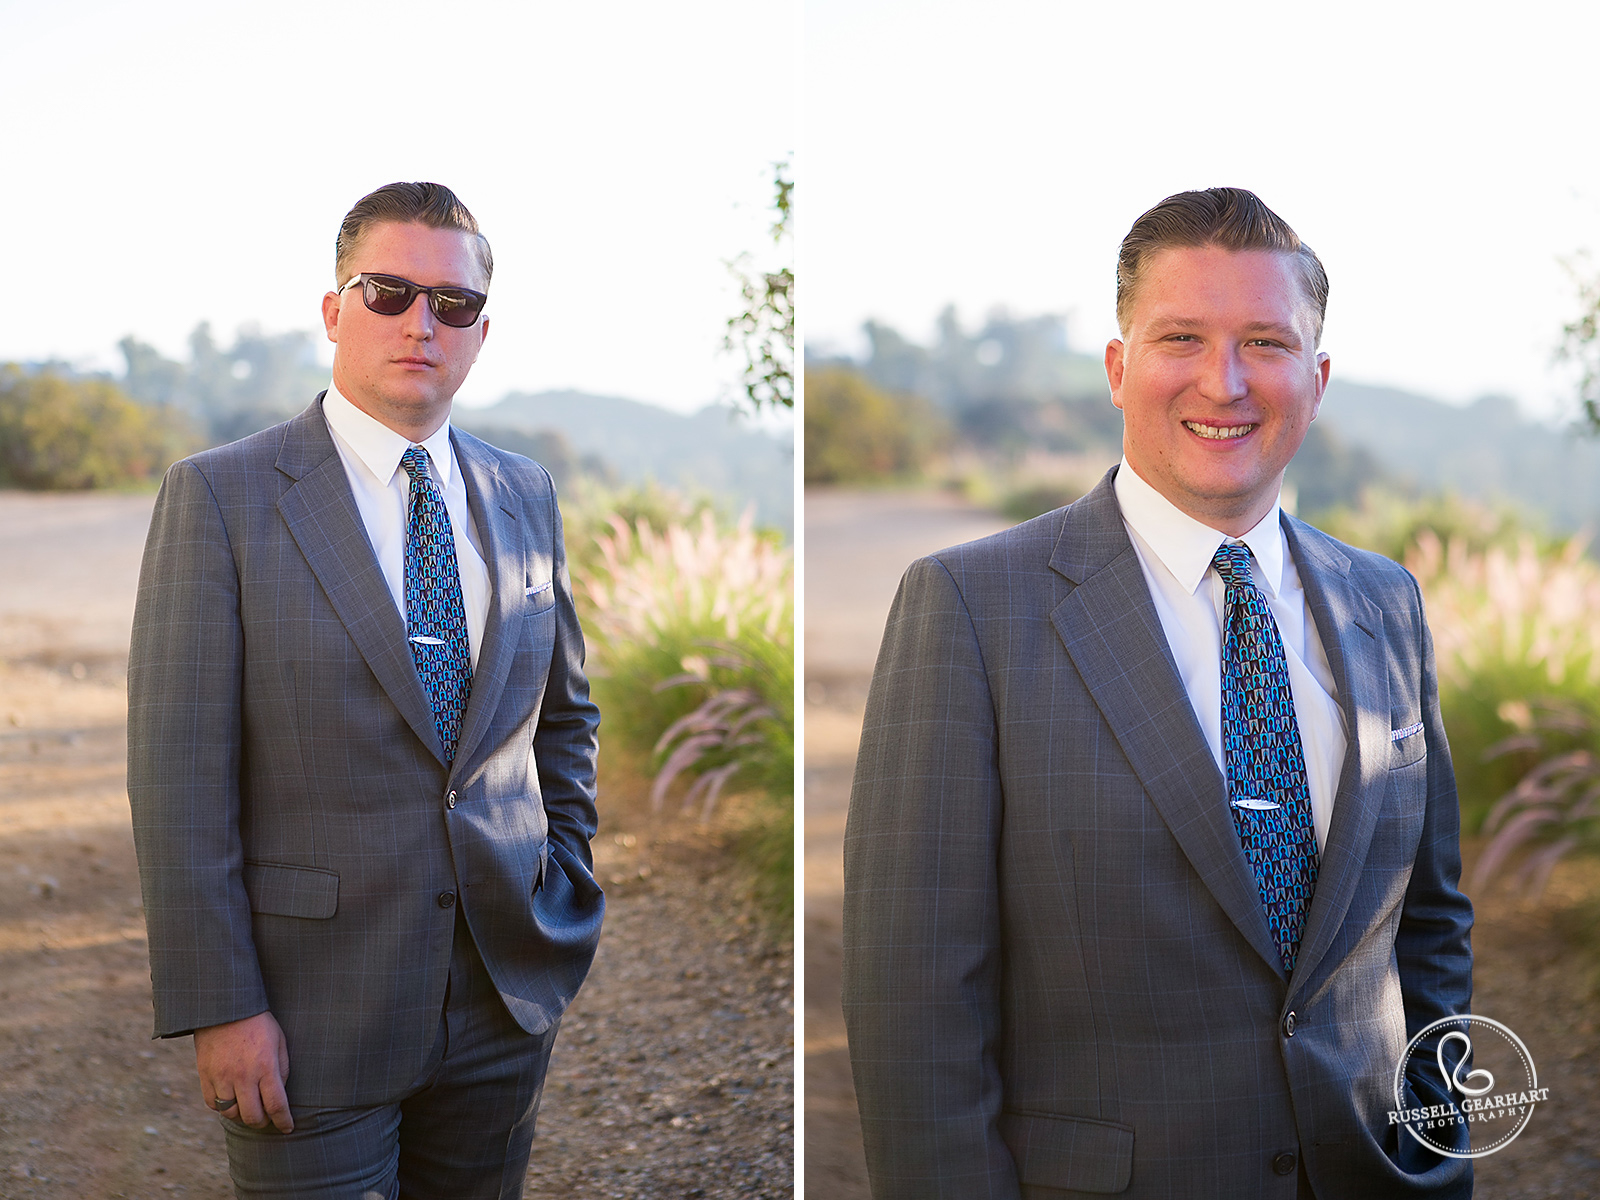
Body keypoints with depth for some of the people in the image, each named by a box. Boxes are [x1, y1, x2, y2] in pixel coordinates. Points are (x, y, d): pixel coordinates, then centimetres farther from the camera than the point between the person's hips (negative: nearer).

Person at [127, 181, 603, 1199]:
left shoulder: (525, 496, 8)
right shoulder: (220, 495, -7)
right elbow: (179, 775, -11)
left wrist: (565, 889, 10)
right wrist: (219, 1006, -14)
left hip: (511, 995, 5)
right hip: (314, 1023, -4)